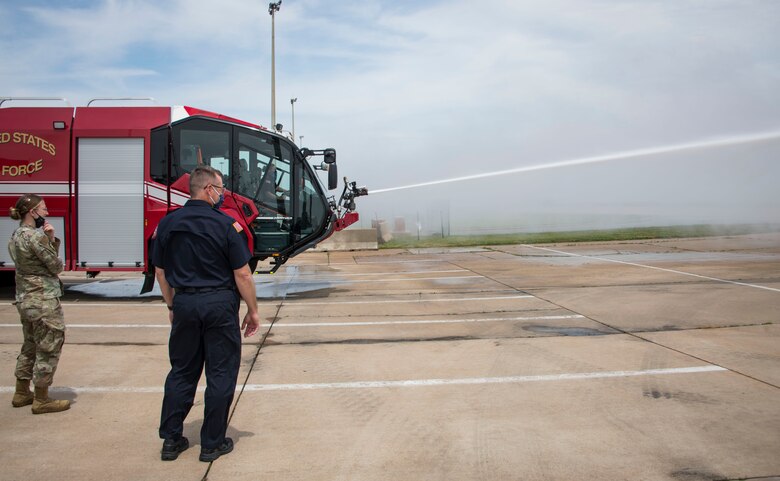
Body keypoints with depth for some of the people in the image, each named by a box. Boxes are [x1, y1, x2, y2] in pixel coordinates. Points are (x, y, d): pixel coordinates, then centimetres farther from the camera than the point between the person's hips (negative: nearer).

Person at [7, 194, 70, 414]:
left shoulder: (16, 236, 9)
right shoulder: (35, 236, -19)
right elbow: (57, 266, -13)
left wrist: (50, 238, -2)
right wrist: (49, 239, 4)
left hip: (25, 299, 9)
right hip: (44, 301, -9)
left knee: (30, 347, 21)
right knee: (48, 350, 1)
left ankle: (21, 393, 31)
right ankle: (42, 400, 10)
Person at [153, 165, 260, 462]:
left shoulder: (168, 224, 4)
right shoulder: (226, 224, -11)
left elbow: (161, 271, 11)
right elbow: (242, 274, -11)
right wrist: (252, 310, -1)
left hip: (185, 304, 5)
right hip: (220, 304, -4)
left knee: (182, 371, 17)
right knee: (220, 374, 7)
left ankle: (170, 439, 23)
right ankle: (212, 443, 15)